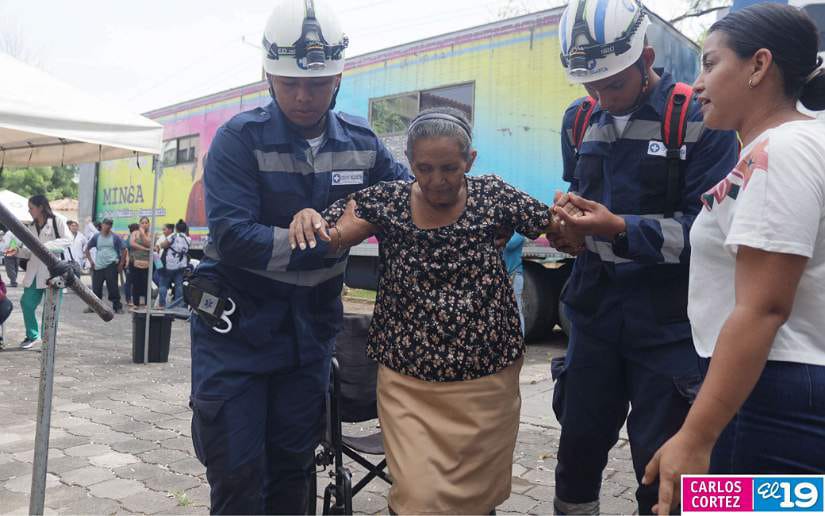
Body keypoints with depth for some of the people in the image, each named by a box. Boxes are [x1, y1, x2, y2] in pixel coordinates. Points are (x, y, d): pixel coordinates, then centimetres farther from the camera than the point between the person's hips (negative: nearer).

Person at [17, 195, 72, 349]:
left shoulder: (57, 220, -4)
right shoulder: (33, 227, 15)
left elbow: (68, 240, -13)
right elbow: (31, 252, 18)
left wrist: (45, 246, -20)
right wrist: (18, 252, 0)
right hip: (35, 271, 6)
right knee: (26, 303, 4)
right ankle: (32, 336, 21)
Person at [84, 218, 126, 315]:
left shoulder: (115, 238, 2)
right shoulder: (96, 237, 8)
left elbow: (123, 250, 2)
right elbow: (87, 249, 16)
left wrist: (121, 264, -3)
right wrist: (91, 261, 6)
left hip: (111, 266, -2)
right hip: (98, 266, 2)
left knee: (113, 287, -2)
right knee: (96, 288, 4)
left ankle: (117, 307, 6)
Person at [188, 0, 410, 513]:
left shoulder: (360, 139, 0)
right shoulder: (241, 137, -13)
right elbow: (233, 237, -23)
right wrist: (327, 243, -28)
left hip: (312, 325, 4)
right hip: (237, 322, -3)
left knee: (293, 470, 16)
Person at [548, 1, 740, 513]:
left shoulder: (702, 119, -10)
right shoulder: (579, 121, 8)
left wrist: (620, 229, -25)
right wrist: (569, 226, -2)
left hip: (669, 322, -4)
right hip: (594, 311, 5)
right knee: (578, 446, 15)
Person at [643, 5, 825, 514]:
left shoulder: (781, 150, -18)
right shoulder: (776, 149, 15)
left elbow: (762, 309, -25)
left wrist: (695, 437, -25)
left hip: (770, 397, -10)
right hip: (766, 385, 10)